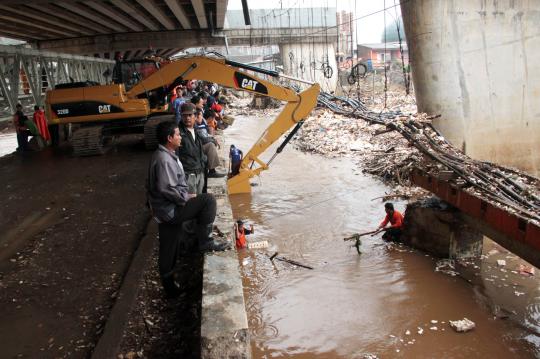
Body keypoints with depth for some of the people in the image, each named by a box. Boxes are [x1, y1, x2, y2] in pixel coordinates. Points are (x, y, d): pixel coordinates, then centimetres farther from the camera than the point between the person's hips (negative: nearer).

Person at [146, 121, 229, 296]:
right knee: (208, 200, -15)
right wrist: (187, 197, -14)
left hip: (169, 209, 10)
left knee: (169, 249, 18)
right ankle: (205, 241, -5)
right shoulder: (164, 160, -21)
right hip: (170, 210, -10)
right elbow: (167, 189, -27)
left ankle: (167, 281, 32)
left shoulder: (165, 155, 13)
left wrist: (185, 196, 12)